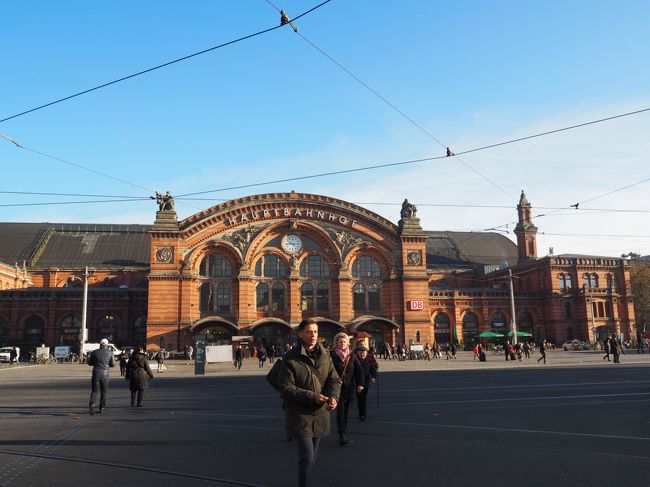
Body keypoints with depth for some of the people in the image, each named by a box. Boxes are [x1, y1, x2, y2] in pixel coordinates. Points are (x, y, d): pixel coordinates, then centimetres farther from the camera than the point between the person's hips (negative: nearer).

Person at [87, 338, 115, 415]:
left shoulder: (94, 352, 0)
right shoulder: (110, 353, -2)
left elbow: (89, 363, 8)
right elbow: (113, 364, 1)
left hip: (96, 373, 0)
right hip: (105, 374, 0)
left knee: (95, 391, 2)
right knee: (103, 391, 13)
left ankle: (92, 404, -22)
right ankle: (102, 407, 18)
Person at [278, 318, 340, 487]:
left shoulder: (325, 356, 4)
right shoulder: (290, 358, -12)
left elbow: (335, 380, 2)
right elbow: (286, 387, -15)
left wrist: (333, 396, -20)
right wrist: (312, 397, -22)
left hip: (320, 415, 6)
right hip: (300, 416, -5)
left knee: (311, 458, 20)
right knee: (307, 458, -11)